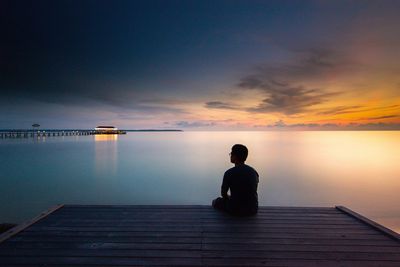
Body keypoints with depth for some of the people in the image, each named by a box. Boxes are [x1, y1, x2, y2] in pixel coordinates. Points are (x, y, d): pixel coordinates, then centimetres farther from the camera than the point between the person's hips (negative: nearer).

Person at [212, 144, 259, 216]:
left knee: (216, 202, 22)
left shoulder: (229, 173, -15)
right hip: (253, 210, 4)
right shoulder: (254, 172, 1)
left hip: (236, 210, -4)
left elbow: (223, 194, -2)